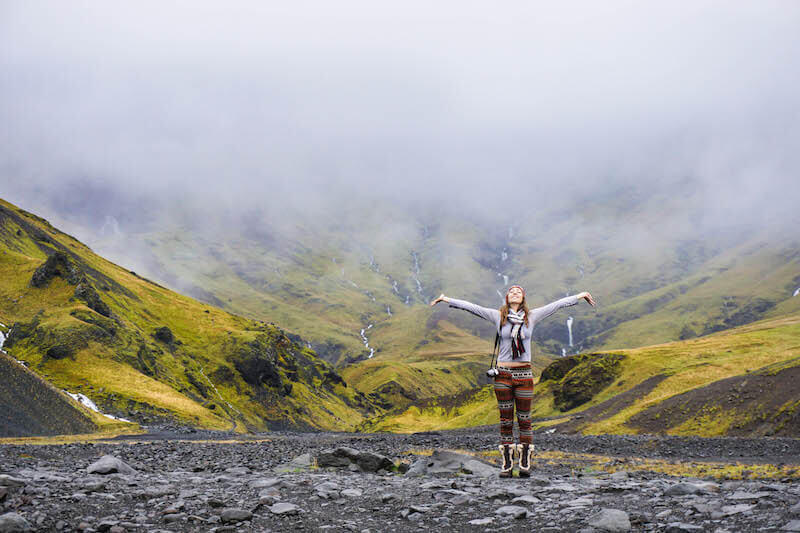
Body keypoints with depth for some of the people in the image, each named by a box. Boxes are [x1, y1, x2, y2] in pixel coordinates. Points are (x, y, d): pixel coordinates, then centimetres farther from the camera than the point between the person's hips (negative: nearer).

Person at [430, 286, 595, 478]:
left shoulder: (532, 317, 6)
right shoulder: (498, 316, 3)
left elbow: (557, 304, 10)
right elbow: (470, 307, 2)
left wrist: (581, 296, 14)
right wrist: (446, 299, 0)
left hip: (524, 375, 0)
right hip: (503, 374, 0)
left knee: (524, 418, 2)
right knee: (506, 419, 3)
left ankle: (525, 463, 7)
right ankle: (507, 463, 7)